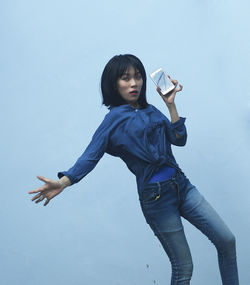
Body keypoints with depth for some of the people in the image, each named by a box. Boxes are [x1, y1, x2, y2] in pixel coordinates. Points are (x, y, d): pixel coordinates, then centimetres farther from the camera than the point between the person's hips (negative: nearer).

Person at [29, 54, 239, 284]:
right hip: (156, 196, -6)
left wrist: (171, 104, 0)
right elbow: (91, 156, -12)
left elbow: (179, 139, 6)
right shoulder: (114, 119, -4)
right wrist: (62, 182, -25)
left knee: (226, 240, 4)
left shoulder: (150, 110, 12)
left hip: (182, 185, 6)